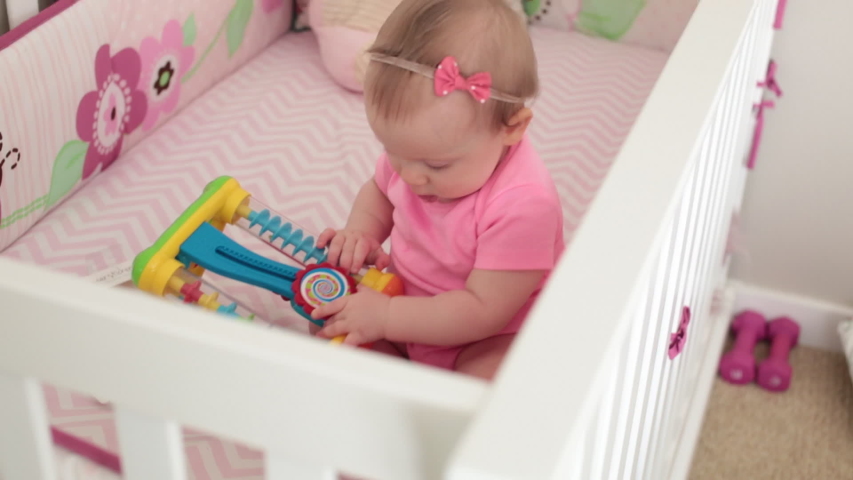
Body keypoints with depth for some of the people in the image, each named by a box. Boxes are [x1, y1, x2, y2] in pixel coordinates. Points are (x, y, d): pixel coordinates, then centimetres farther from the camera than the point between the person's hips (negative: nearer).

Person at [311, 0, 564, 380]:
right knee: (327, 319, -8)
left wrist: (386, 316, -32)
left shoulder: (523, 204, -34)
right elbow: (378, 190, 12)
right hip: (407, 292, 7)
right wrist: (360, 232, -10)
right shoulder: (413, 149, -13)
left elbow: (482, 311, -31)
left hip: (490, 337, -7)